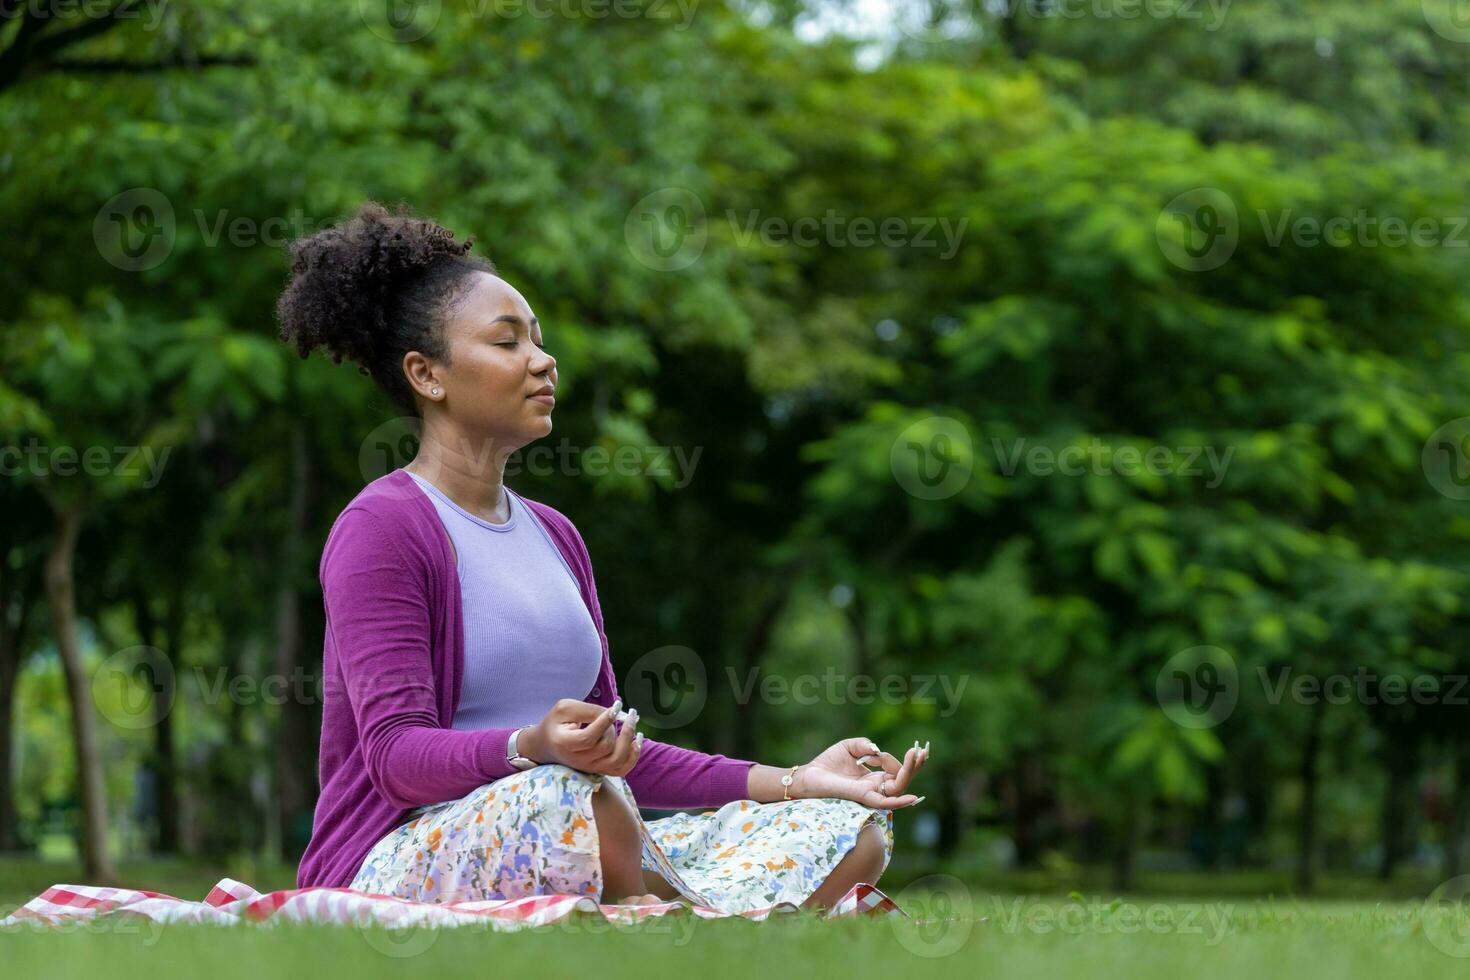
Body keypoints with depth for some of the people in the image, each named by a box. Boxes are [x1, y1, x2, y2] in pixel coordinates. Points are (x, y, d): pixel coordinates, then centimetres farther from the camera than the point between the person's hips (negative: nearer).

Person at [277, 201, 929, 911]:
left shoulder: (553, 535, 19)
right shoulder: (380, 529, -6)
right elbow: (395, 752, -17)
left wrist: (794, 781, 9)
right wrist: (536, 749, -37)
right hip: (403, 864, -7)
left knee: (854, 833, -5)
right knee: (564, 792, -40)